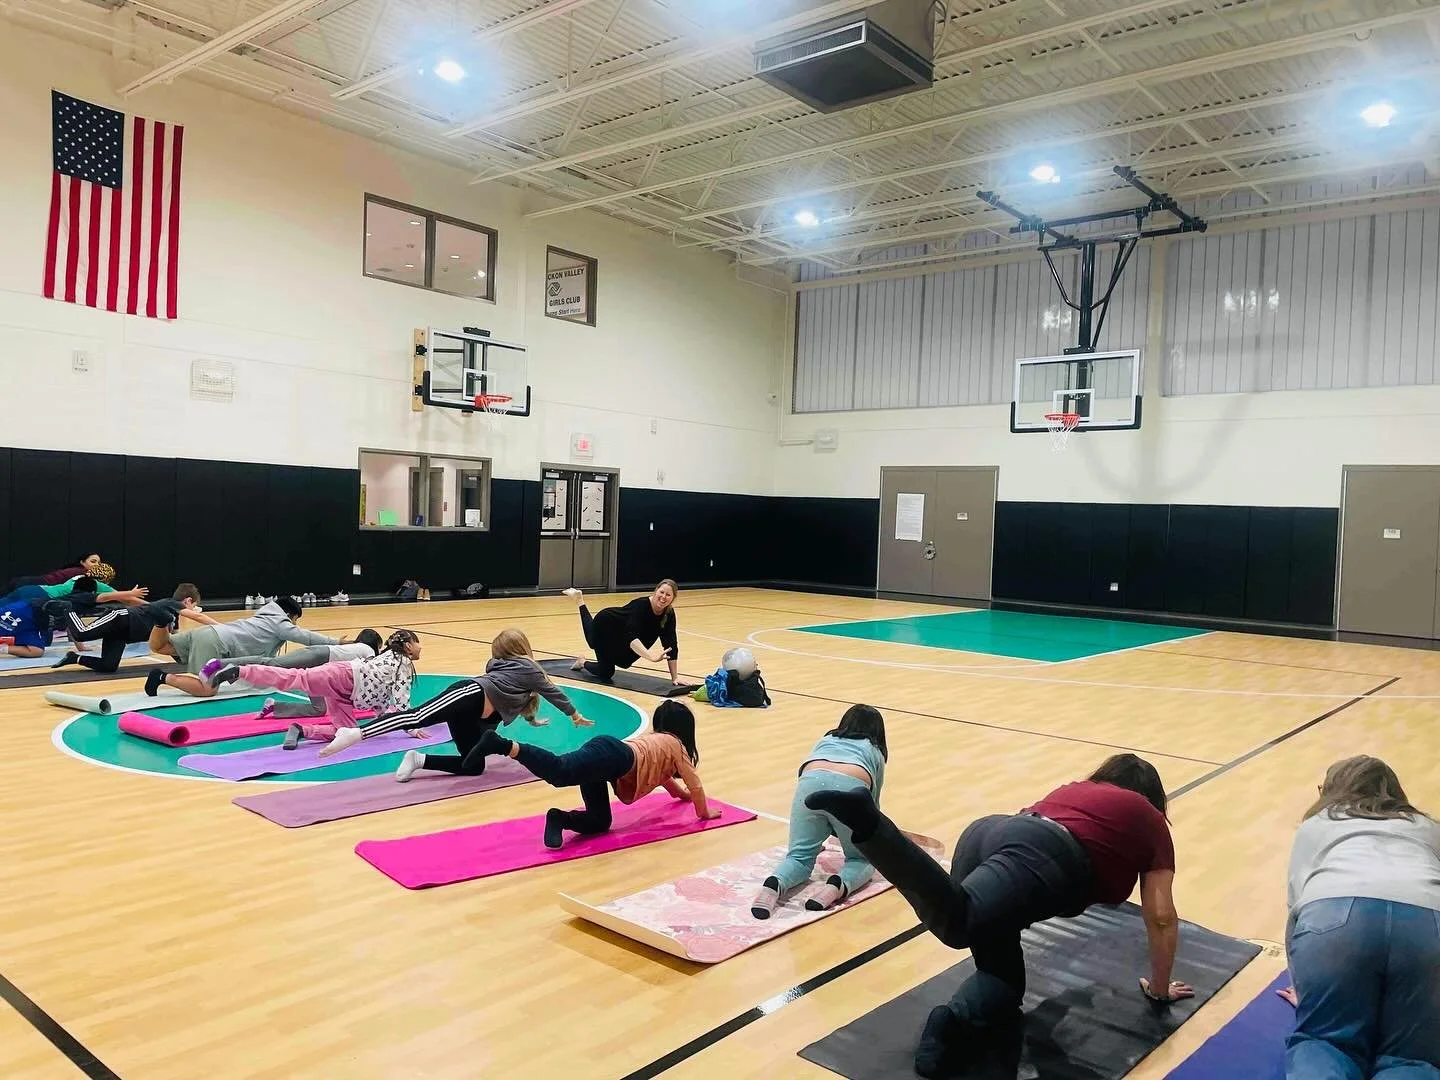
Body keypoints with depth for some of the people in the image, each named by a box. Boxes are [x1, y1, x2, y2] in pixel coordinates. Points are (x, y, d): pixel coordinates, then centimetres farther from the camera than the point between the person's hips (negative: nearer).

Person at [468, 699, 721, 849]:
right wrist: (704, 812, 41)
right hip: (613, 755, -8)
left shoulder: (652, 738, 43)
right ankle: (503, 745, -48)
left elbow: (657, 771, 61)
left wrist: (679, 792, 73)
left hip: (602, 749, 8)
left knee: (599, 822, 10)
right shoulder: (675, 745, 24)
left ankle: (561, 817, -17)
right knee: (560, 771, -31)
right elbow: (694, 784, 25)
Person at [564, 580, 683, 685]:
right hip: (604, 626, -6)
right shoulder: (641, 605, -39)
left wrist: (675, 677, -25)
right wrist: (652, 657, -66)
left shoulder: (669, 614, -23)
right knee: (605, 673, 3)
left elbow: (671, 645, -21)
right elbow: (631, 636, -52)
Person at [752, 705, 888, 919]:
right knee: (862, 859, 16)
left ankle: (774, 884, -22)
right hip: (851, 789, -1)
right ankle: (838, 885, -16)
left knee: (799, 856, 11)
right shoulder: (875, 752, 34)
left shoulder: (826, 740, 40)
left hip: (811, 783, 2)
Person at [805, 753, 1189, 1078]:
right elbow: (1161, 919, 26)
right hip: (1044, 857, -6)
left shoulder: (1071, 789, 43)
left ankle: (956, 1025, -19)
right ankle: (867, 821, -49)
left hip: (986, 830, 6)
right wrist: (1160, 989, 40)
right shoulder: (1150, 822, 29)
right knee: (957, 920, -27)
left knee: (999, 967, 11)